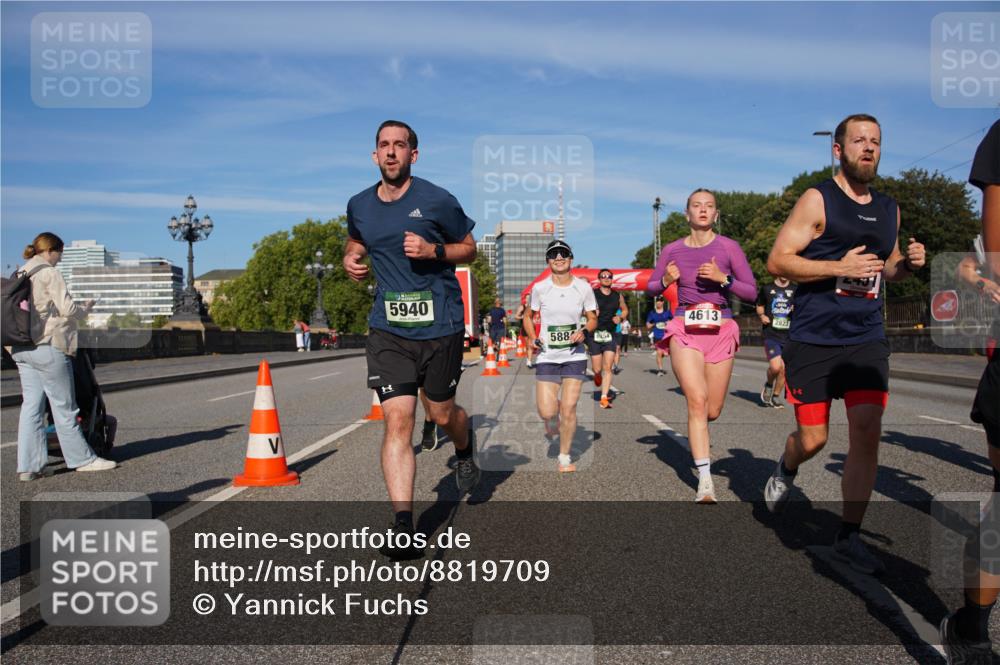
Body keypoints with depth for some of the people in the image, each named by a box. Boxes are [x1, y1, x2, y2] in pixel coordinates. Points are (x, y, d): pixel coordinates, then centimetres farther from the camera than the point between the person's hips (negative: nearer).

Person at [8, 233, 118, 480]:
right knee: (64, 406, 0)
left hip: (21, 348, 8)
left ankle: (29, 466, 7)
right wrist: (85, 309, 6)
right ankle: (82, 459, 8)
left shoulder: (20, 274, 16)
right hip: (47, 346, -8)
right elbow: (67, 309, -13)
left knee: (31, 405, 7)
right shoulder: (49, 273, -9)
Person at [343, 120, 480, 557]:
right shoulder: (359, 206, 6)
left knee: (441, 413, 11)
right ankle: (403, 524, -7)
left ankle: (465, 449, 49)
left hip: (441, 325, -2)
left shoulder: (437, 201, -5)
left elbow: (469, 248, 5)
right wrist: (350, 258, 4)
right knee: (397, 420, -9)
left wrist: (433, 250, -14)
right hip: (388, 328, 2)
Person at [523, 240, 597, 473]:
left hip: (575, 355, 0)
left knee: (568, 408, -5)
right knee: (547, 412, -7)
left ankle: (565, 457, 15)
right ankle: (554, 424, 33)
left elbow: (593, 319, 9)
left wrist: (584, 331, -13)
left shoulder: (583, 287, -1)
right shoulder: (539, 288, -2)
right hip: (547, 356, 0)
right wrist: (532, 337, -7)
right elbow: (528, 317, 11)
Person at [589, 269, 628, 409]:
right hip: (595, 334, -1)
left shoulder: (618, 296, 8)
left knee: (608, 367, -10)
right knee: (597, 369, 3)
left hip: (610, 334, 2)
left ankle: (604, 398, -10)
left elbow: (625, 310, 24)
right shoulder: (592, 294, -2)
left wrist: (620, 317, 3)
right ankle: (597, 377, 40)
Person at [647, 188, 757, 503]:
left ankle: (699, 437, 43)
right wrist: (667, 280, -6)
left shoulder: (729, 247, 0)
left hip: (720, 330, 1)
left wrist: (723, 278, -15)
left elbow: (751, 292, 1)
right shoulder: (673, 250, 5)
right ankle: (705, 480, -13)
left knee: (712, 411, 5)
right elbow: (652, 288, 16)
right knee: (697, 401, -17)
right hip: (685, 330, 0)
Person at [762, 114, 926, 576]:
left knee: (867, 432, -7)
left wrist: (906, 264, 3)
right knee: (812, 438, 1)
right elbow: (776, 261, -11)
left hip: (867, 338, 5)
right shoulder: (818, 200, -5)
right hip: (813, 339, -4)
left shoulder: (889, 209, 13)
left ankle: (848, 538, 5)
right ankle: (785, 471, 38)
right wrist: (840, 266, -19)